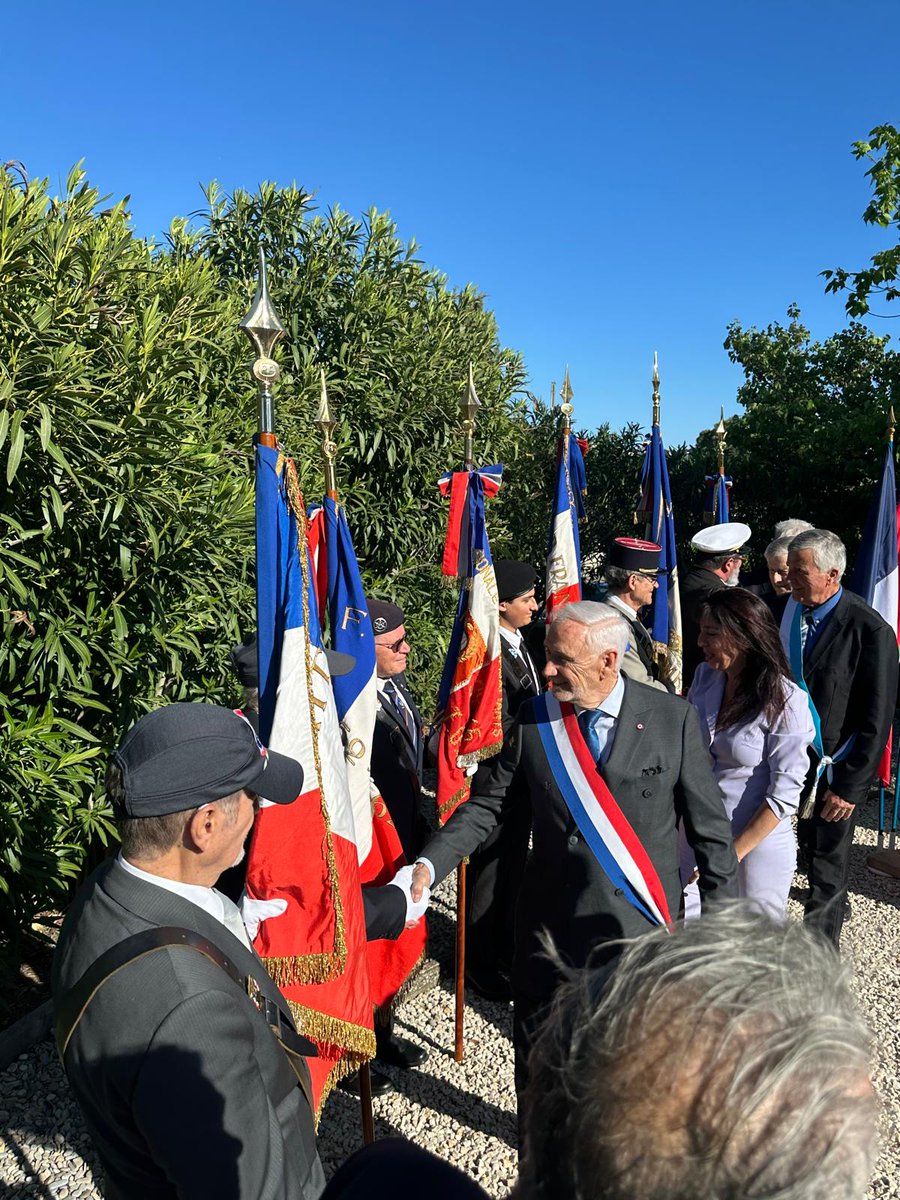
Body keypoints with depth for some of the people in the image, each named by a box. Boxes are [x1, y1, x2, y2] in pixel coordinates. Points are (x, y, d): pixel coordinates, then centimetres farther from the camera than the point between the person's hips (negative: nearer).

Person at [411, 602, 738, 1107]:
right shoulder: (534, 719, -6)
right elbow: (486, 804, 0)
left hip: (641, 919, -1)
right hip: (552, 921, 2)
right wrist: (429, 866, -12)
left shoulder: (673, 718, -10)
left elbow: (710, 824, -3)